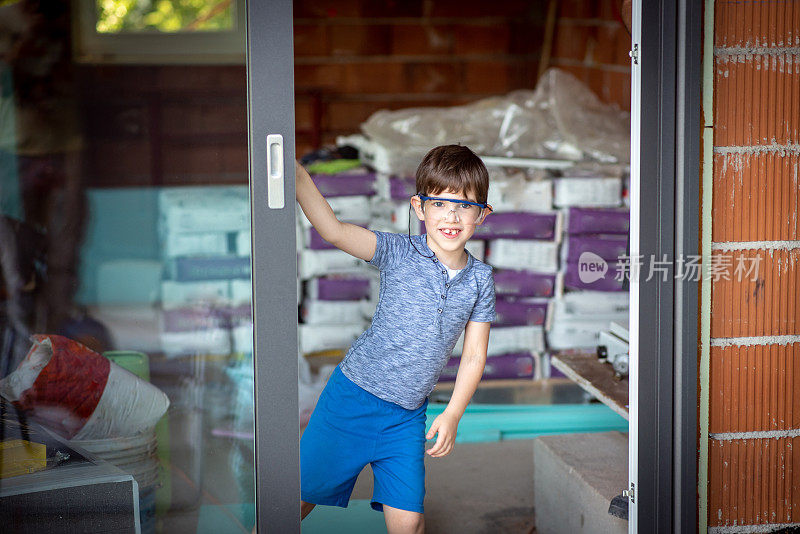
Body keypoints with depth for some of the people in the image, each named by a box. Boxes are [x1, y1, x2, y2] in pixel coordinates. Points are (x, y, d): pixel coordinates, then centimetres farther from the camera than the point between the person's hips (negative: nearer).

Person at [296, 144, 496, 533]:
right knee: (296, 499, 3)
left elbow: (474, 355, 5)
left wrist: (452, 414, -4)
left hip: (407, 415, 2)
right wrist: (294, 172, -35)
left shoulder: (480, 279, 0)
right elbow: (333, 231, -23)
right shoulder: (398, 253, -9)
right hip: (352, 397, -2)